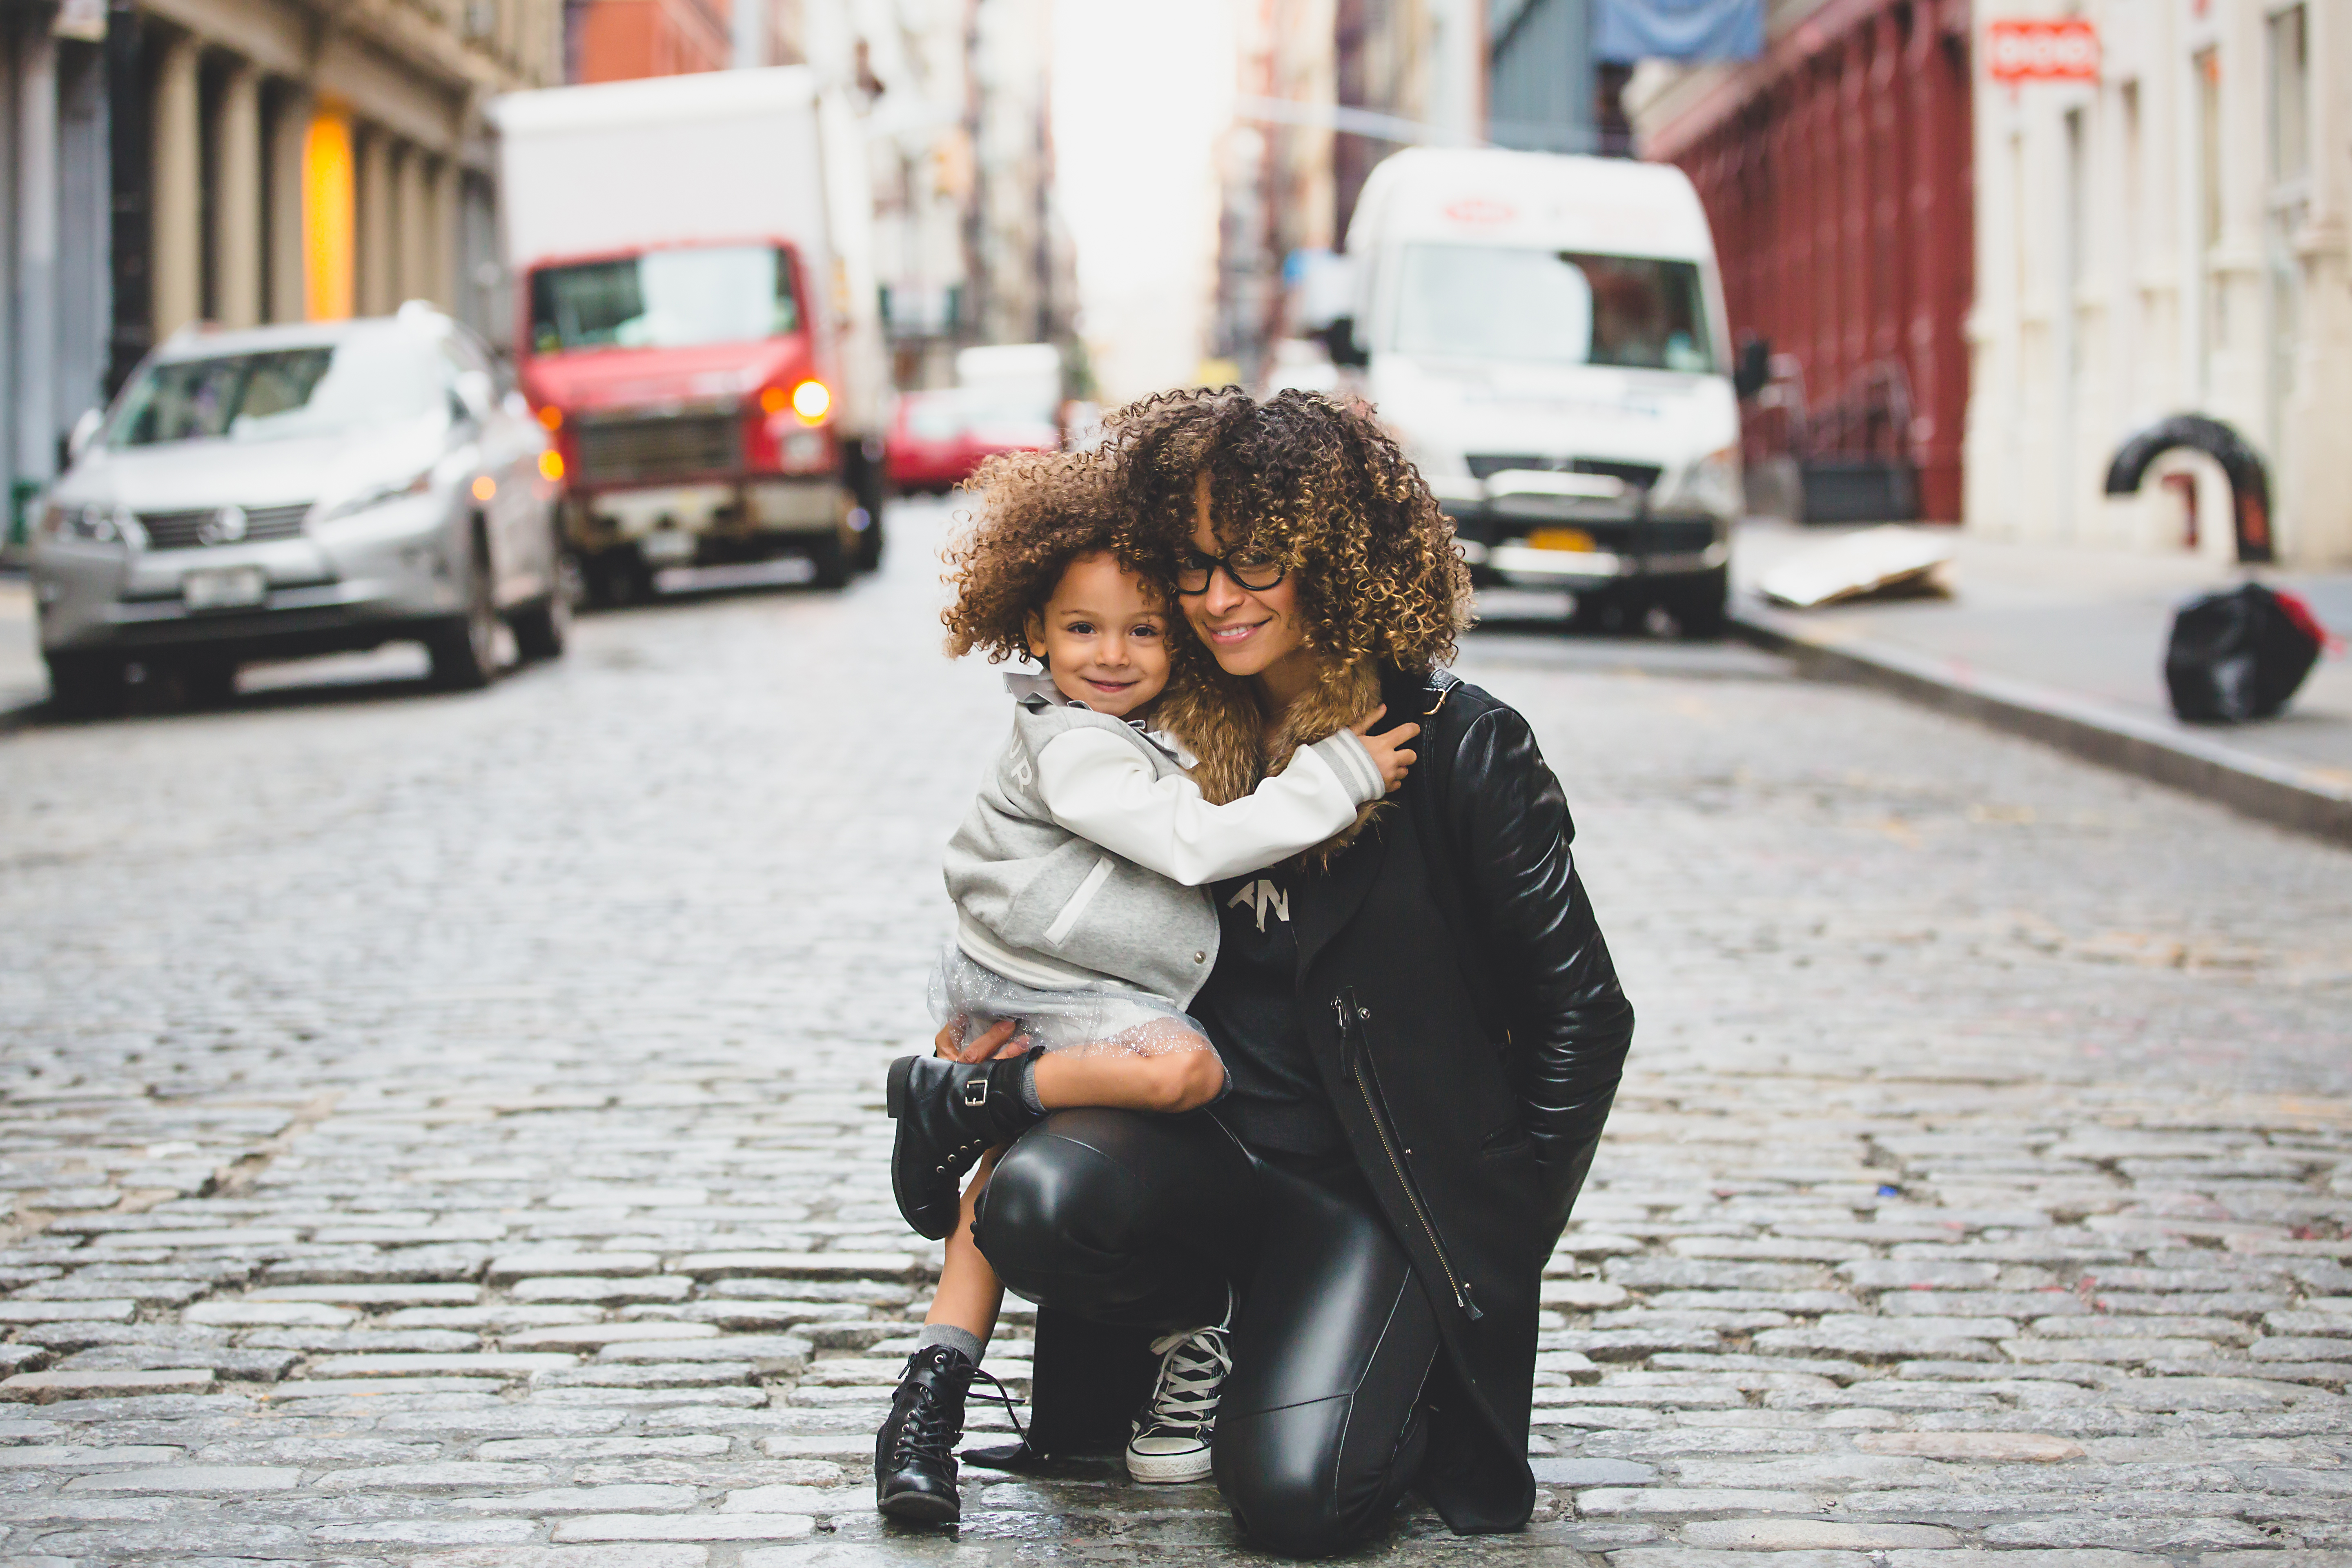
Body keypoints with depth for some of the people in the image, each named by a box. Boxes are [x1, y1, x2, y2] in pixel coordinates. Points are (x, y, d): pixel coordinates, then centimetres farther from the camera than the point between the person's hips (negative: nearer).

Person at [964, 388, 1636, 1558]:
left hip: (1381, 1184, -4)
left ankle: (1414, 1377, 10)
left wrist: (1507, 1231, -5)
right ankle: (1183, 1323, 4)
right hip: (1205, 1142, 4)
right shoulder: (1178, 736, 5)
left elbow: (1579, 1011, -3)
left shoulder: (1459, 749, -8)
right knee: (1033, 1204, -30)